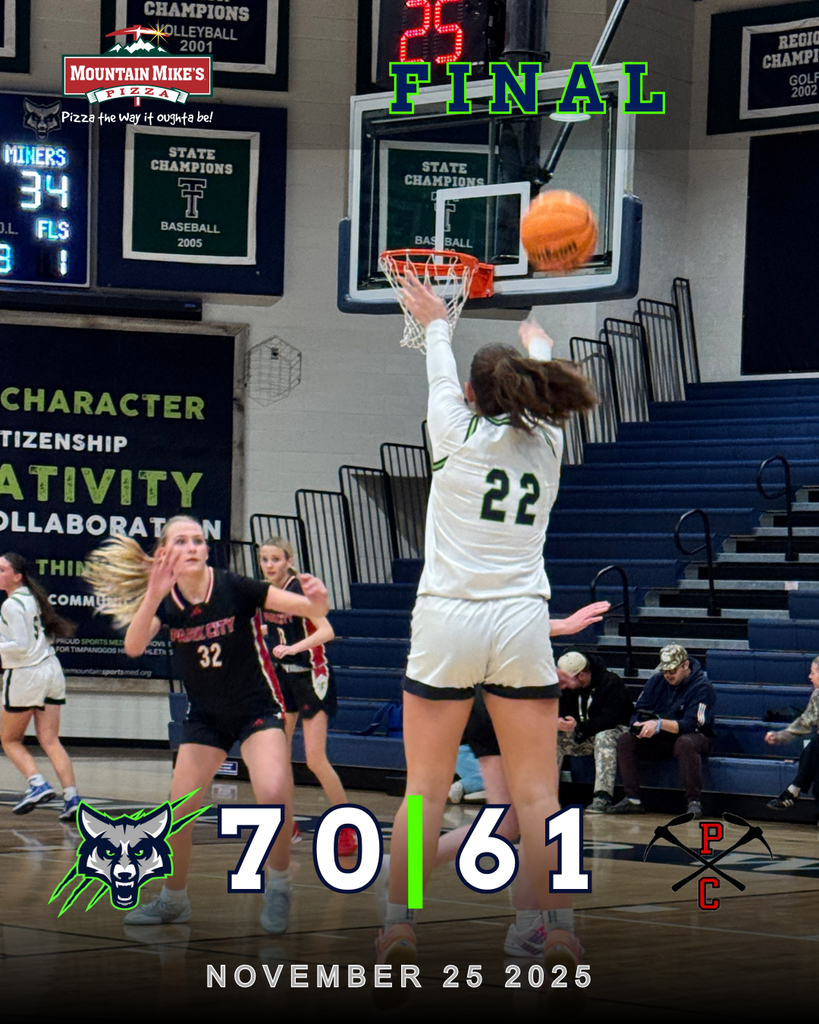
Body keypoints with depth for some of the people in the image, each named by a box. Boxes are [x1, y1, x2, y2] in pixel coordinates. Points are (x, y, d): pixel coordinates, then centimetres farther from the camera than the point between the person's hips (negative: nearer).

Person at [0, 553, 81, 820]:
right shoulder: (32, 597, 12)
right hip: (51, 670, 8)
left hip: (25, 675, -8)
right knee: (50, 741, 4)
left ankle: (37, 784, -8)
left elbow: (22, 645, -20)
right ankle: (72, 798, -6)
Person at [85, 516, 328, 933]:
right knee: (178, 813, -2)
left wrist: (316, 599, -42)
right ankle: (173, 901, 23)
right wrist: (153, 595, -41)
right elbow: (134, 646, -26)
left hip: (257, 708, -4)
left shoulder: (234, 588, -17)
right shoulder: (165, 601, -8)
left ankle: (277, 886, -5)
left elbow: (309, 609, -18)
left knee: (274, 793, -28)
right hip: (205, 717, 4)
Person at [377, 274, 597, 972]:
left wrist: (436, 323, 40)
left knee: (425, 789, 3)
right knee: (537, 792, 1)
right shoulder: (547, 444, 7)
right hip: (523, 625, 2)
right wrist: (537, 347, 51)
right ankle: (560, 933, -2)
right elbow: (541, 395, 30)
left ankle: (399, 927, 6)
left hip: (448, 621, -2)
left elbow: (441, 375, 20)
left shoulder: (459, 436, 0)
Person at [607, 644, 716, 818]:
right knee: (625, 740, -15)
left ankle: (694, 802, -37)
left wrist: (660, 724, -41)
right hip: (660, 739, 6)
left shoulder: (702, 687, -15)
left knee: (685, 744, -40)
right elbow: (638, 711, 1)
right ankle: (632, 800, -15)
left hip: (693, 737, -6)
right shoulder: (657, 681, 3)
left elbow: (691, 724, -27)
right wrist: (638, 725, -24)